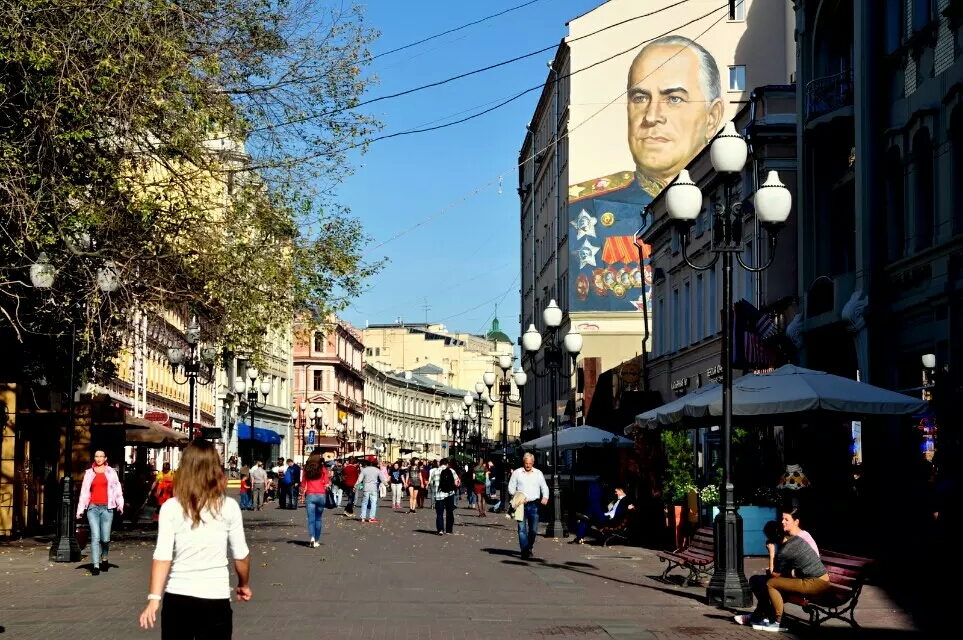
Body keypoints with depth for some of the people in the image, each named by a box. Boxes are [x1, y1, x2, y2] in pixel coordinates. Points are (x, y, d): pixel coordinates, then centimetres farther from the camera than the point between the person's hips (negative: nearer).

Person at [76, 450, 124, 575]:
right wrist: (80, 509, 8)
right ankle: (95, 566, -11)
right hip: (93, 508, 0)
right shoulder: (89, 473, 12)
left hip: (107, 508, 0)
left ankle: (104, 559, 27)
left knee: (105, 538, 0)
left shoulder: (111, 472, 9)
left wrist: (120, 504, -9)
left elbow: (117, 489, 4)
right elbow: (84, 492, 13)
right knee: (95, 537, -10)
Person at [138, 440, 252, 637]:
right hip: (216, 599, 0)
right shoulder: (229, 507, -3)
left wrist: (154, 599, -10)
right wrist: (244, 584, 21)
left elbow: (162, 556, -10)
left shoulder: (171, 507, -4)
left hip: (178, 598, 1)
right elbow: (241, 555, 4)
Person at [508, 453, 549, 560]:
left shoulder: (538, 473, 12)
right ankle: (525, 551, -11)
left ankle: (529, 547, 27)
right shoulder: (517, 473, 6)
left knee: (534, 529, 5)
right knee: (522, 529, -9)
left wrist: (545, 497, -6)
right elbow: (511, 488, 6)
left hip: (534, 505, 2)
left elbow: (544, 487, 13)